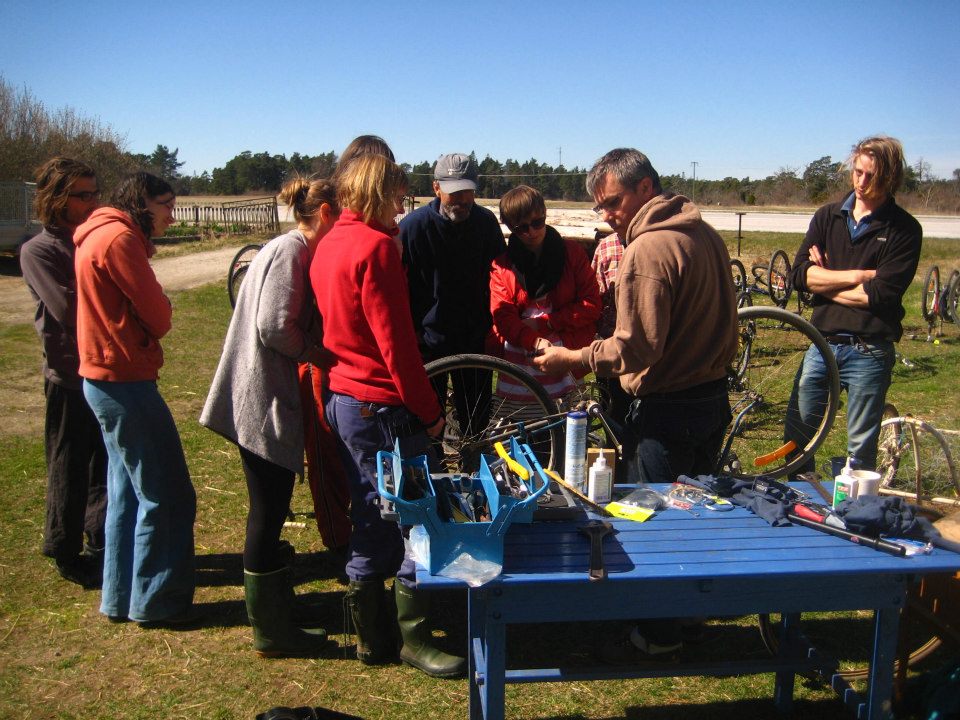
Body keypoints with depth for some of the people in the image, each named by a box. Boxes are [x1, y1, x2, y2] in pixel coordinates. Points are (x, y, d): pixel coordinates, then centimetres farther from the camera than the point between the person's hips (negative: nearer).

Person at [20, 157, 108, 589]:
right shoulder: (38, 251, -7)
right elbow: (68, 310, -19)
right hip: (71, 375, -5)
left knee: (108, 466, 14)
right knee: (70, 471, 7)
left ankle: (102, 546, 31)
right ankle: (67, 555, 23)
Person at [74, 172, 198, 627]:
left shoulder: (101, 235, 18)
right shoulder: (120, 237, -15)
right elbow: (159, 319, -16)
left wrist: (150, 314, -5)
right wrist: (159, 313, 3)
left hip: (105, 380, 11)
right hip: (126, 381, -11)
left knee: (128, 492, 17)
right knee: (167, 496, -1)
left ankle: (121, 598, 27)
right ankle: (156, 602, 10)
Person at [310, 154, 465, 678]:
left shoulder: (328, 244, 11)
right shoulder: (375, 245, -16)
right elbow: (395, 340, -19)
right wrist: (428, 408, -12)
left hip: (341, 397, 9)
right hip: (383, 405, -9)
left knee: (370, 519, 17)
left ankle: (373, 637, 28)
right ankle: (413, 639, 15)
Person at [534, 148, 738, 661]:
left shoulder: (648, 249, -21)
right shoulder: (704, 233, 9)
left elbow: (635, 349, -24)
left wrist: (570, 358, -14)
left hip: (667, 410, -9)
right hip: (713, 398, 9)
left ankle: (658, 636, 19)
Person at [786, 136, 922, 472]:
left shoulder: (904, 229, -4)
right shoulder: (828, 216, 7)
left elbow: (880, 295, -15)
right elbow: (799, 274, -5)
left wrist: (825, 281, -6)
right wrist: (858, 275, -12)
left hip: (869, 352, -3)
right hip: (822, 343, 4)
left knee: (861, 450, 6)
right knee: (796, 432, 11)